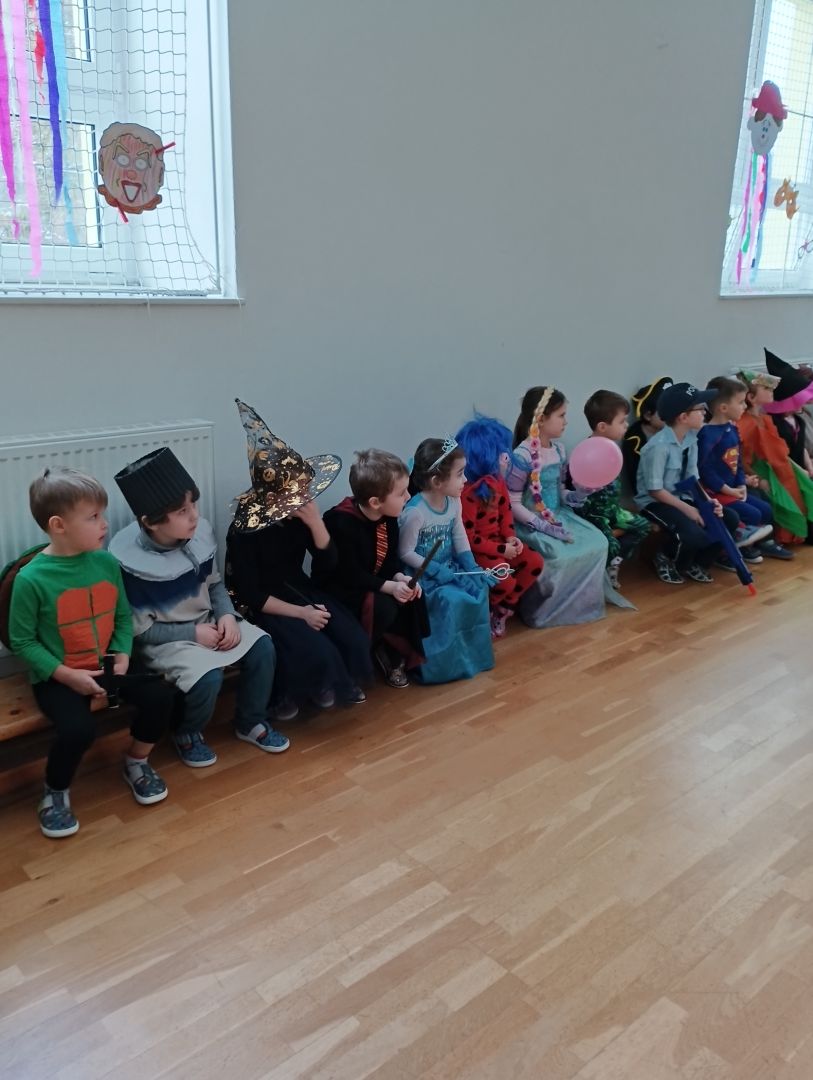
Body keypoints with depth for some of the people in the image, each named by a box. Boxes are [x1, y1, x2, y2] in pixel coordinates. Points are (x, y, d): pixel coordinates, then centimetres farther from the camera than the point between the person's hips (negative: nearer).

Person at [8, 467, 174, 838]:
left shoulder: (107, 563, -4)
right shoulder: (32, 579, -19)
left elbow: (123, 616, 7)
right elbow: (22, 641, -11)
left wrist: (123, 654, -9)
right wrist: (66, 675, -18)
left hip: (105, 666, 5)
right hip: (57, 677, -5)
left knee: (160, 695, -13)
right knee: (78, 728, -29)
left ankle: (136, 762, 16)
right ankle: (56, 791, 5)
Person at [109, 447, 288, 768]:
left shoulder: (200, 533, -10)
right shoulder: (129, 563, -24)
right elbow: (139, 631, -16)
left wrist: (227, 615, -11)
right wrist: (193, 633, -20)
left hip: (208, 623, 6)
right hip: (163, 640, -6)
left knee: (262, 645, -12)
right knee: (207, 677, -29)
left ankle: (250, 722, 11)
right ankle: (187, 734, 5)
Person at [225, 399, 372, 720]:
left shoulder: (300, 513, -6)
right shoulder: (245, 530, -21)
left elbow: (327, 565, -6)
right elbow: (251, 596, -19)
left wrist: (316, 522, -22)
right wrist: (300, 613, -25)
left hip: (298, 590, 6)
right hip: (262, 606, -6)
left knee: (354, 639, -14)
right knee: (315, 651, -27)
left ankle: (331, 683, 16)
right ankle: (283, 693, 4)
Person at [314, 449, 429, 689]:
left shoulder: (388, 518, -5)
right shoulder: (342, 523, -29)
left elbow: (390, 559, 3)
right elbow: (350, 575, -28)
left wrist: (400, 578, -19)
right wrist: (390, 586, -35)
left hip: (370, 582, 8)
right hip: (337, 588, -8)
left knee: (413, 598, -16)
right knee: (383, 607, -32)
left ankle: (396, 654, 1)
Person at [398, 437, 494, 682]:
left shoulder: (454, 501, -3)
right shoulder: (415, 512, -26)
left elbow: (460, 536, 6)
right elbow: (405, 553, -19)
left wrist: (471, 566, -6)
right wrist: (435, 570, -24)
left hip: (448, 566, 7)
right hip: (422, 573, -7)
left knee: (479, 588, -12)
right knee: (452, 599, -26)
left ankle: (472, 650, 8)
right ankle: (445, 662, -5)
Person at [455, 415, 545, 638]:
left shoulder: (497, 481, 1)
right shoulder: (468, 492, -27)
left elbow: (505, 511, 13)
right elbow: (468, 537, -23)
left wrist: (511, 537, -5)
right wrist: (501, 550, -20)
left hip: (499, 540, 9)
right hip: (475, 549, -9)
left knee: (535, 562, -2)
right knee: (506, 581, -25)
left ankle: (503, 609, 10)